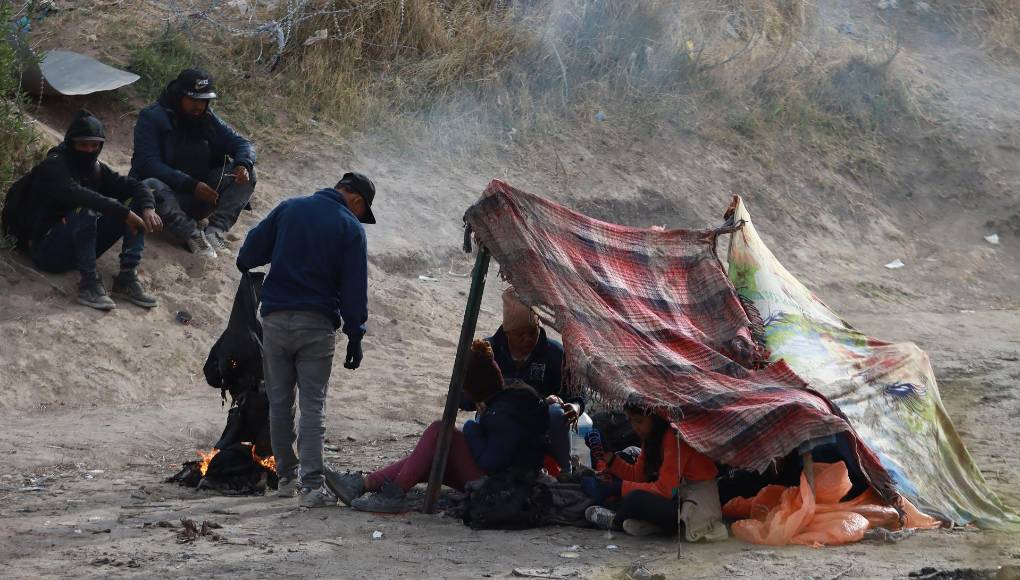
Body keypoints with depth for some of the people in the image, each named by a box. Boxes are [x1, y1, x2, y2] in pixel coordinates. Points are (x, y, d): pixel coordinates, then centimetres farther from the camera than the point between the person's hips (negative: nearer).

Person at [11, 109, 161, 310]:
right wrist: (123, 212, -37)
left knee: (136, 206, -4)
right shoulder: (54, 166, -13)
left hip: (81, 247, 7)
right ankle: (89, 284, -32)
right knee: (87, 208, -34)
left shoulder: (96, 168, 10)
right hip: (47, 248, -7)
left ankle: (127, 278, -17)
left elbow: (135, 187, 4)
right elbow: (74, 194, -32)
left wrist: (147, 208, -20)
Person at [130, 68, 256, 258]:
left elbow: (241, 143, 7)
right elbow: (148, 164, -21)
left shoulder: (208, 119, 6)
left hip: (200, 195, 5)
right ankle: (192, 235, -40)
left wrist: (243, 164, -20)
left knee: (247, 174, -11)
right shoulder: (151, 118, -10)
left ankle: (216, 230, -26)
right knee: (152, 186, -38)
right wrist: (191, 185, -31)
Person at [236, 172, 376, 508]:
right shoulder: (351, 228, -2)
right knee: (313, 405, -2)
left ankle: (286, 477, 21)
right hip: (317, 324, -3)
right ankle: (311, 485, -12)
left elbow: (253, 247, 7)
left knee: (279, 402, 13)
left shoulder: (289, 209, 6)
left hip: (275, 318, 3)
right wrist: (355, 336, 0)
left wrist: (245, 266, 30)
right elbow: (355, 289, -4)